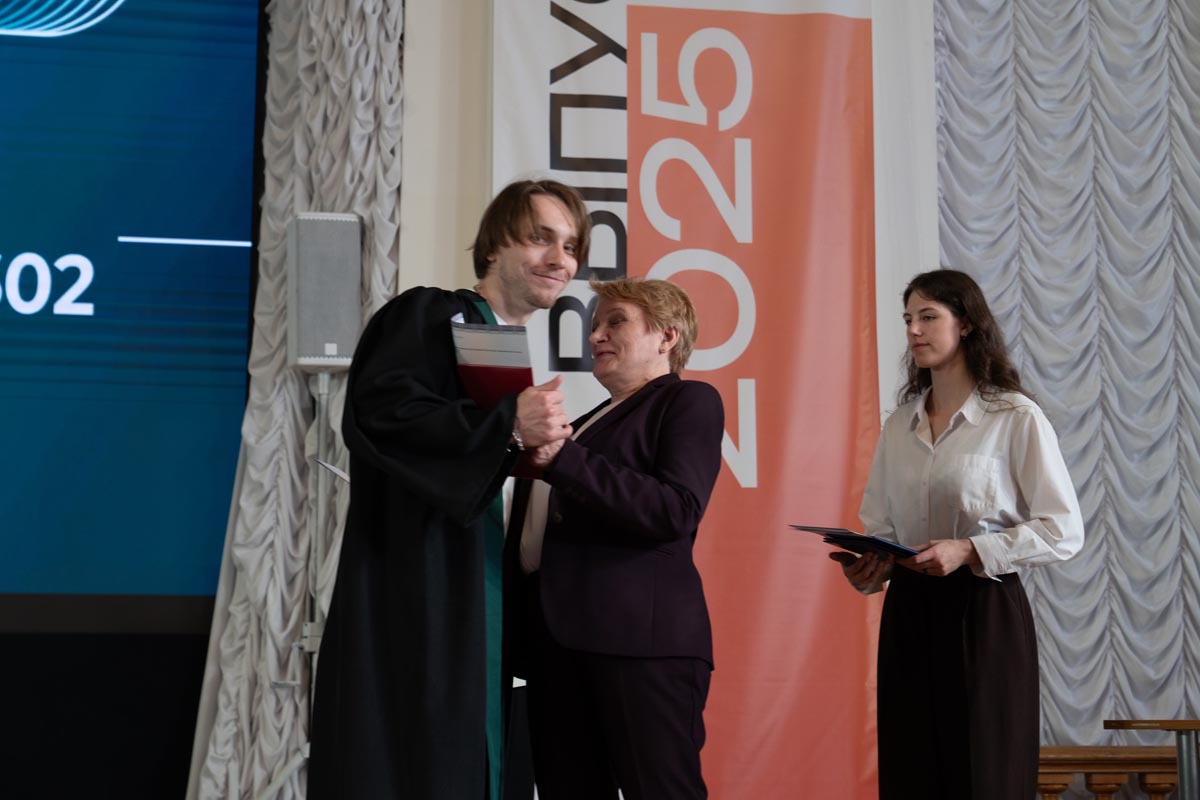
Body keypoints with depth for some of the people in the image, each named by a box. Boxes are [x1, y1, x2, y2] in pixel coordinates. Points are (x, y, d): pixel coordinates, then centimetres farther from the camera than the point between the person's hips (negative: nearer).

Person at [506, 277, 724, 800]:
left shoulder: (689, 401, 4)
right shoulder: (589, 421, 27)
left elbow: (676, 511, -14)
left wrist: (562, 458, -17)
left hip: (640, 636, -8)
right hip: (557, 636, 8)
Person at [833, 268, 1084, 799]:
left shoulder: (1016, 418, -7)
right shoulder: (900, 425, 11)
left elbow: (1064, 530, -10)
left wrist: (969, 551, -19)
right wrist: (867, 566, -7)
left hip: (983, 614, -5)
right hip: (907, 612, 5)